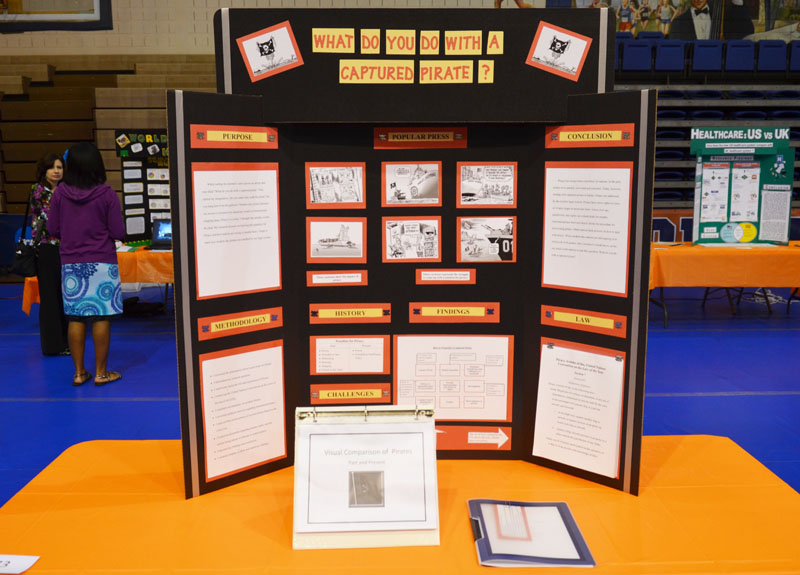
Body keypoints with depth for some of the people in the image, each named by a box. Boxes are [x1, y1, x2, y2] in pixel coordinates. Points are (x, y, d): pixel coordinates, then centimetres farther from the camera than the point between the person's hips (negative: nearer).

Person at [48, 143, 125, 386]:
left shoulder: (59, 193, -2)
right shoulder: (107, 194, -9)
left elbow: (53, 229, 4)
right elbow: (118, 233, -9)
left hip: (71, 264, 3)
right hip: (101, 263, -3)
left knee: (75, 318, 8)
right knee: (101, 318, 3)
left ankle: (79, 372, 15)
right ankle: (101, 372, 9)